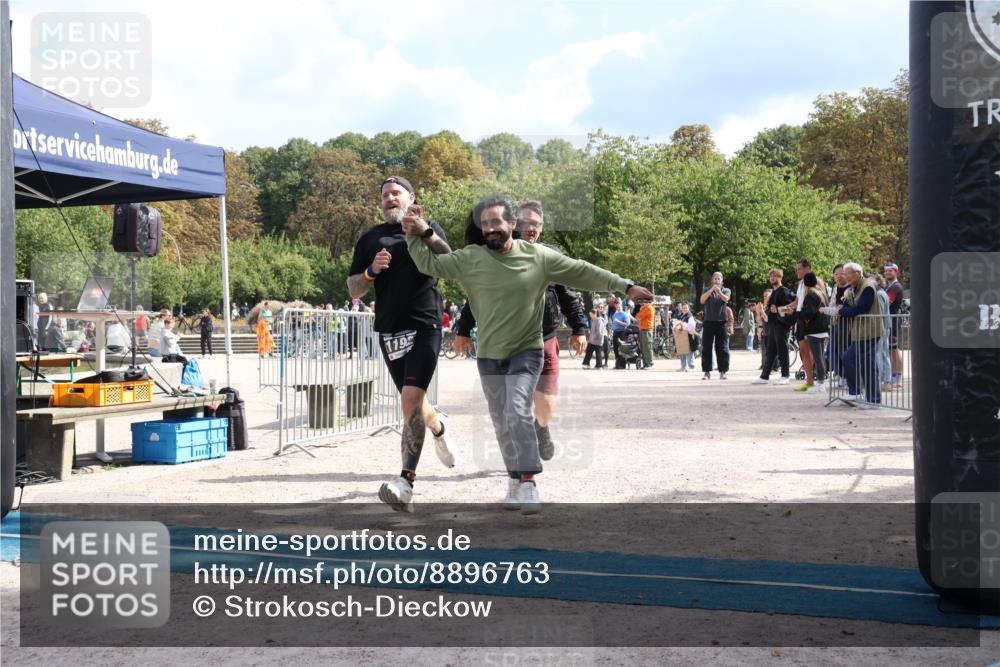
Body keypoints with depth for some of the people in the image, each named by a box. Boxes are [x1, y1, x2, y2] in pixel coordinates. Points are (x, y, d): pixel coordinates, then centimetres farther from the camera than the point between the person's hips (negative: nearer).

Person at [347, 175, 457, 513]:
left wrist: (424, 232, -27)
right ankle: (438, 426, 47)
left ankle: (406, 482, -20)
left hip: (424, 326, -4)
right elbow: (354, 289, 12)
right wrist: (372, 271, -8)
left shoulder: (429, 229, 9)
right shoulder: (370, 238, 15)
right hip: (389, 330, 4)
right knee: (413, 404, 13)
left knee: (411, 399, -18)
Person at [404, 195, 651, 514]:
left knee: (517, 414, -20)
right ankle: (515, 481, 25)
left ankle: (528, 482, -12)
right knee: (502, 423, 10)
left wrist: (625, 286, 0)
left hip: (526, 352, -3)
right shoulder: (470, 259, -4)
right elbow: (430, 264, 4)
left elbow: (583, 272, -1)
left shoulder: (539, 257, -7)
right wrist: (415, 235, -10)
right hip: (489, 355, 3)